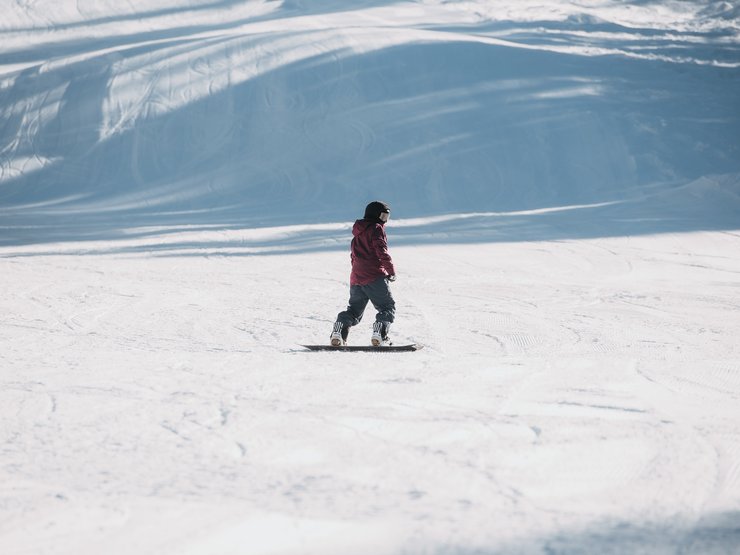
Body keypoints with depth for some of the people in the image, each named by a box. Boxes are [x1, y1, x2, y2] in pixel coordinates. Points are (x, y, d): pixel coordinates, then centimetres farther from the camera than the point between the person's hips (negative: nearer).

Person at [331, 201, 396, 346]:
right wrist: (391, 271, -8)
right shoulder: (376, 229, -5)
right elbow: (382, 252, -15)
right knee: (388, 307, 1)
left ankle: (339, 330, -7)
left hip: (356, 278, 7)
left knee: (354, 309, 15)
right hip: (375, 277, -7)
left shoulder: (358, 232, 21)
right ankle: (379, 333, -21)